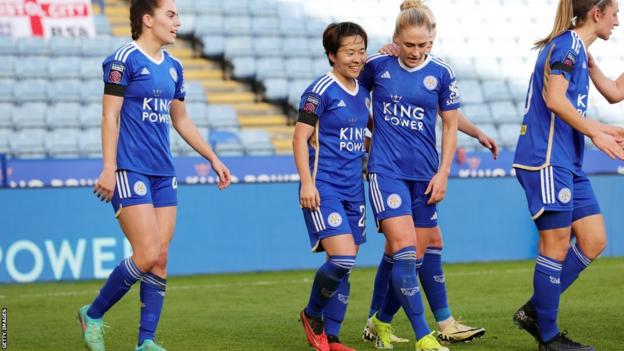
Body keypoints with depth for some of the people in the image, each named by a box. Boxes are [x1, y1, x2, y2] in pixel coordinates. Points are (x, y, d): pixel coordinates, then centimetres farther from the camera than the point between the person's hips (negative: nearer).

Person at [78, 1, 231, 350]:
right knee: (147, 255, -13)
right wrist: (109, 169, -18)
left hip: (164, 174, 7)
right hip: (130, 172, -7)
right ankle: (93, 315, 6)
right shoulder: (124, 60, -8)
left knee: (160, 259, 2)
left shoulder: (173, 66, 14)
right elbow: (110, 116, -11)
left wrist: (214, 159, 24)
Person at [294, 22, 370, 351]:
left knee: (344, 267, 6)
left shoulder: (362, 91, 12)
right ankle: (311, 315, 7)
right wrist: (307, 183, -17)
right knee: (343, 257, -18)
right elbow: (300, 138, -10)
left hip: (353, 188, 7)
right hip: (323, 188, -7)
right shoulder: (321, 90, -9)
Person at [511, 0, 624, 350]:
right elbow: (554, 99, -21)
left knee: (594, 241, 6)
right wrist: (595, 132, -18)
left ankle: (534, 311, 14)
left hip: (568, 164, 10)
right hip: (546, 160, -10)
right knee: (556, 246, -4)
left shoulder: (578, 49, 19)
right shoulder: (567, 43, -11)